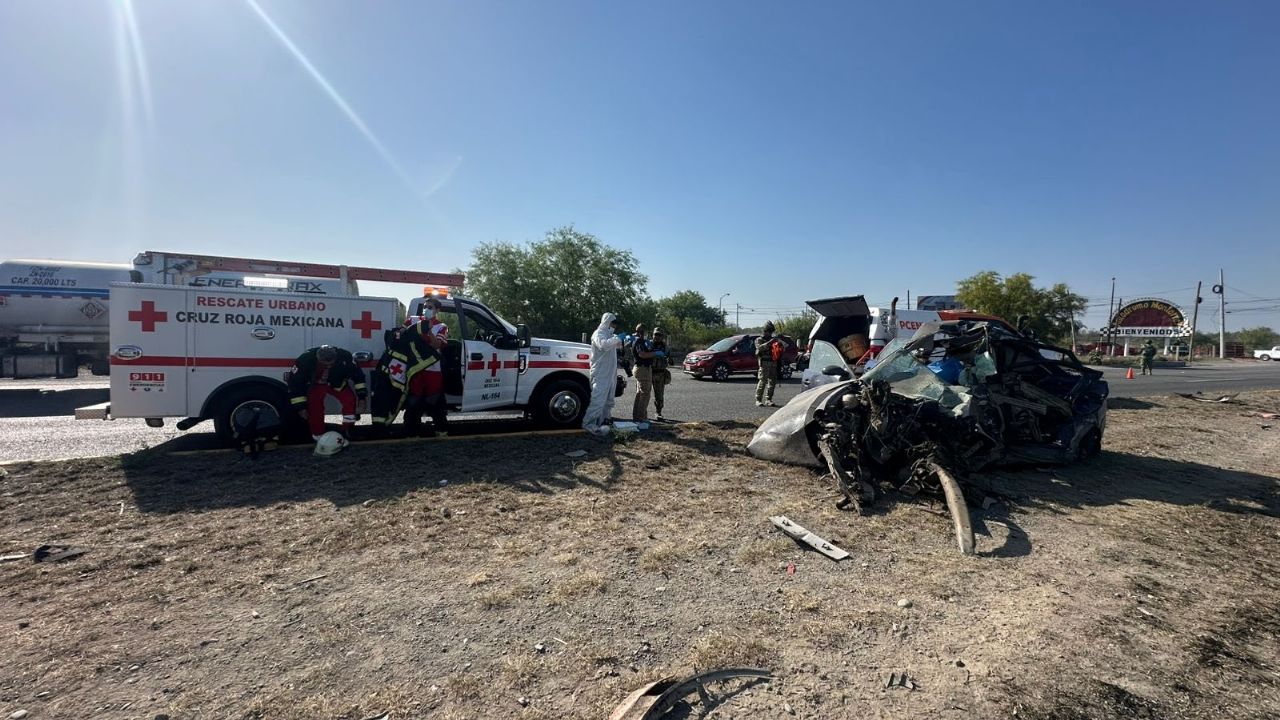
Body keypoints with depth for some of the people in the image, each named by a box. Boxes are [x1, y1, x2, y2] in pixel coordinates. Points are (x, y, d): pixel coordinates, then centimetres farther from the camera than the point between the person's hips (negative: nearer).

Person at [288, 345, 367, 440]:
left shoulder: (344, 357, -32)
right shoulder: (305, 360, -34)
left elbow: (357, 373, -17)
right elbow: (295, 382, -22)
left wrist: (361, 395, -18)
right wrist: (300, 406, -19)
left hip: (337, 383, 0)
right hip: (315, 385, 0)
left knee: (350, 399, -20)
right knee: (315, 410, -5)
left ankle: (348, 431, -6)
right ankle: (318, 437, 17)